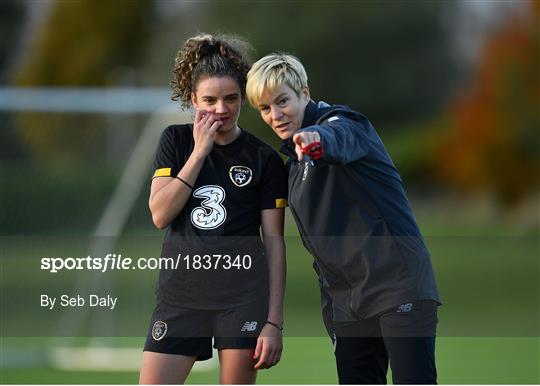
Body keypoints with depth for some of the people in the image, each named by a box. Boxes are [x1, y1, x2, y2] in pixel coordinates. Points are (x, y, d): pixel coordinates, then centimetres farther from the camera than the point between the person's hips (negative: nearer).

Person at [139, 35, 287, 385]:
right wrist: (200, 151, -7)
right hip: (179, 294, 2)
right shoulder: (176, 141, 8)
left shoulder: (264, 158, 2)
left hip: (244, 296, -2)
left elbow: (274, 242, 1)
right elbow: (160, 214, -4)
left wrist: (274, 322, -4)